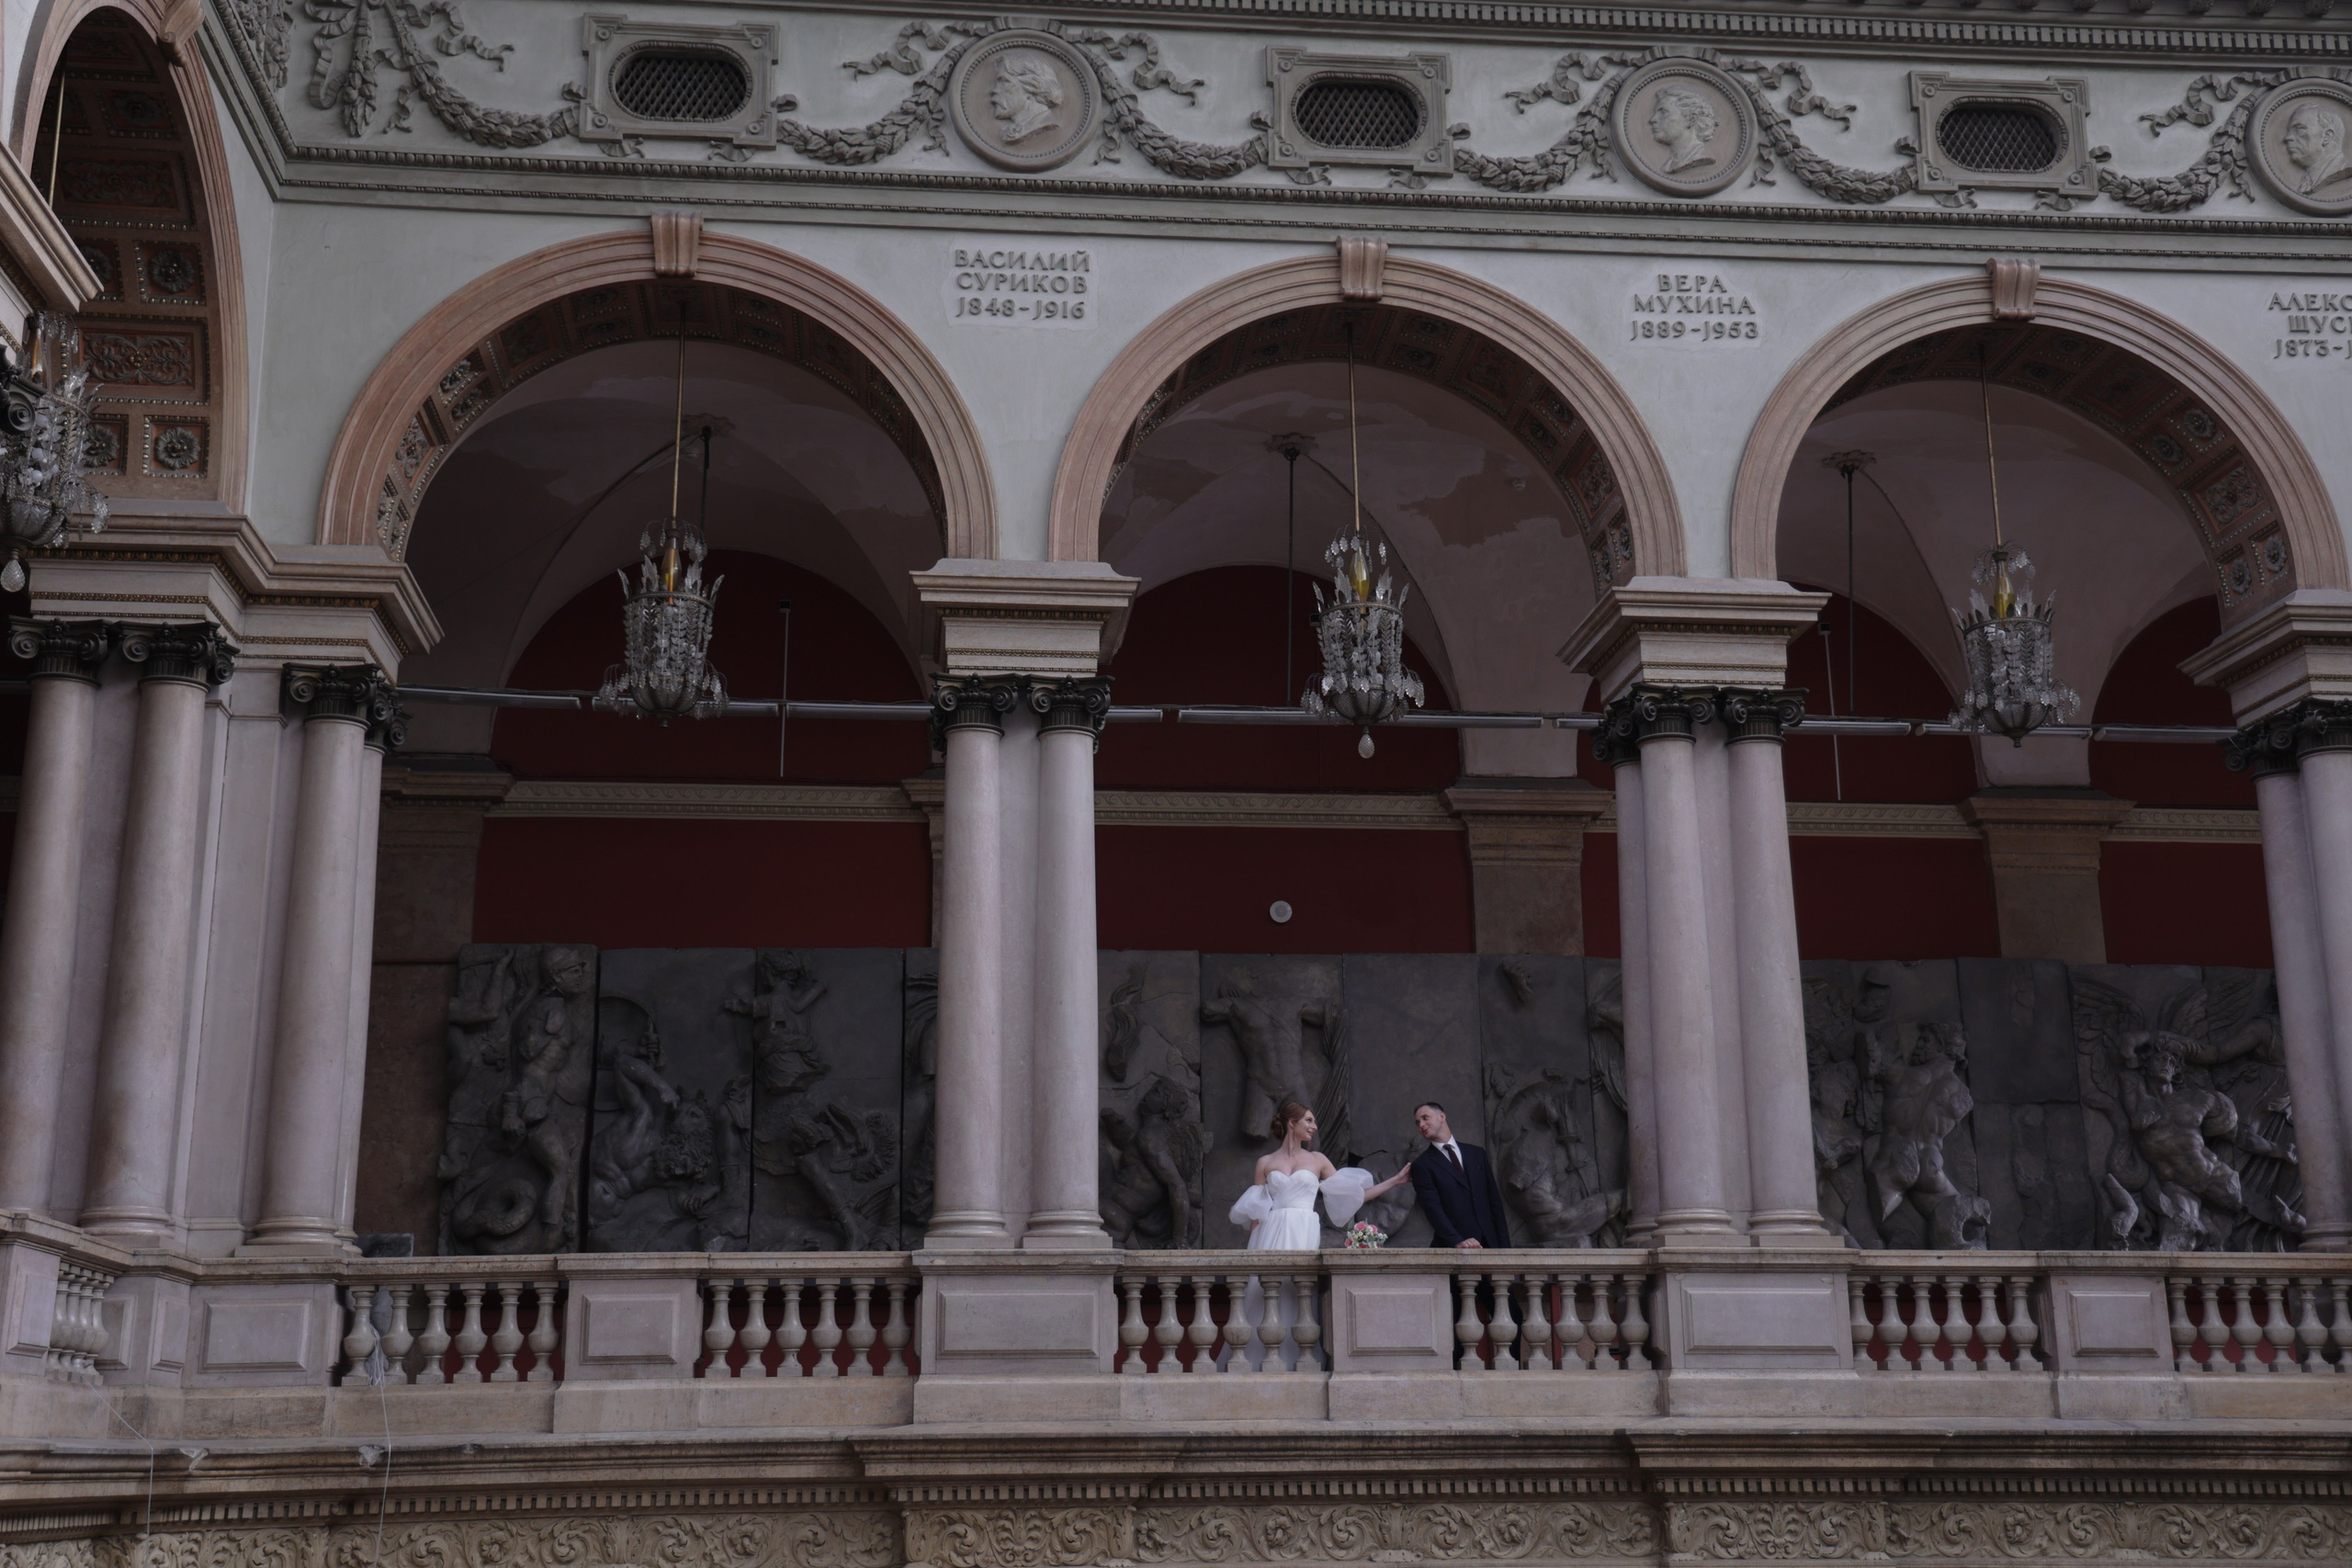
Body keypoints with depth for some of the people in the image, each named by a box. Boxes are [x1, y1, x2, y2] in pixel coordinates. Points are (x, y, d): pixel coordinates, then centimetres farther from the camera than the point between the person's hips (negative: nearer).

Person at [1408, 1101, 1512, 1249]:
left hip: (1489, 1243, 3)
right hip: (1452, 1248, -3)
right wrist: (1458, 1241, -21)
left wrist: (1504, 1244, 7)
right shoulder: (1422, 1166, 2)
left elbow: (1494, 1201, 14)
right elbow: (1433, 1209, -8)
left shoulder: (1477, 1153, 14)